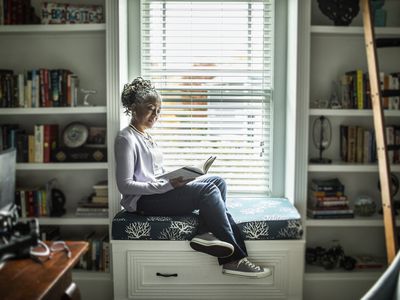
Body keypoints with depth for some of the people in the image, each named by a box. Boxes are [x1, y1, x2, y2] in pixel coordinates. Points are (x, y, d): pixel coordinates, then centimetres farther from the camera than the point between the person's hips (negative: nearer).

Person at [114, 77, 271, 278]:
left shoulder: (145, 136, 19)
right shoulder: (126, 139, -10)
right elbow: (125, 185, -17)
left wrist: (175, 179, 0)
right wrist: (168, 185, -21)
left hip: (159, 191, 9)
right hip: (143, 200, -9)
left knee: (217, 181, -6)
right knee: (207, 190, -23)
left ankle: (207, 232, -24)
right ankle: (234, 259, -20)